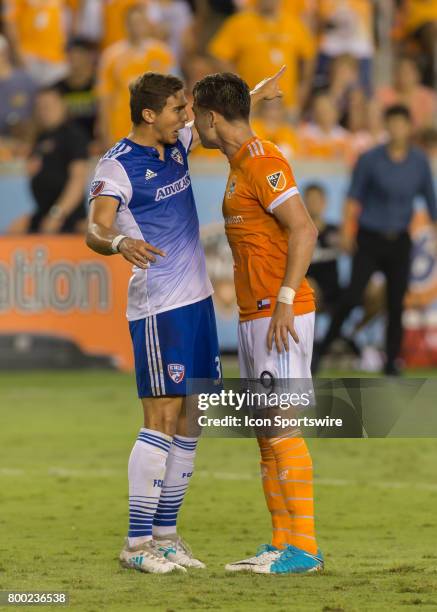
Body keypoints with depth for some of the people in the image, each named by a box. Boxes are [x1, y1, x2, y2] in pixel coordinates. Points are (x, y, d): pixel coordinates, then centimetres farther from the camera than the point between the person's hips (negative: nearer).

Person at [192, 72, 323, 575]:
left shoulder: (261, 161, -13)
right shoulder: (241, 165, 18)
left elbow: (303, 229, -21)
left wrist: (284, 301, -25)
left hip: (280, 316, -10)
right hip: (255, 318, 10)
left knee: (283, 429, -10)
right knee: (266, 432, 10)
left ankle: (304, 547, -9)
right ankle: (282, 543, 12)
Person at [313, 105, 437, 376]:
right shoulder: (371, 159, -6)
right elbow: (354, 196, -1)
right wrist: (347, 231, -7)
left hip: (400, 241, 3)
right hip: (370, 239, -2)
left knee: (396, 303, 2)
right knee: (353, 296, -13)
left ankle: (392, 360, 12)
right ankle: (322, 349, -3)